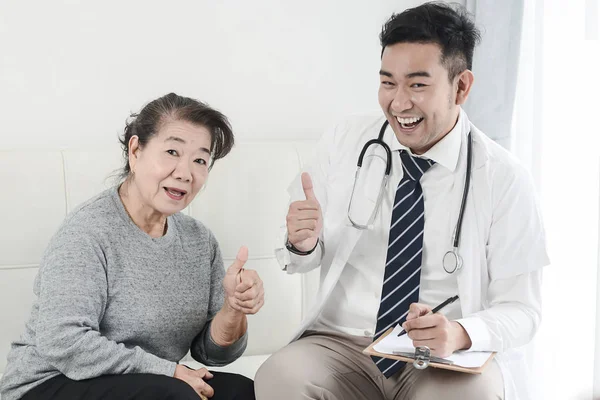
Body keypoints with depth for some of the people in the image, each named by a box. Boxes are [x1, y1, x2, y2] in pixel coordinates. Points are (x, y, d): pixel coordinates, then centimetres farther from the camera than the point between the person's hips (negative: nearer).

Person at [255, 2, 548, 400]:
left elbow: (521, 309, -5)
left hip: (450, 359, -1)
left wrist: (460, 334, -25)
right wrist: (302, 242, -19)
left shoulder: (505, 179, -9)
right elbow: (305, 257, 5)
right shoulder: (343, 143, -3)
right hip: (342, 344, 1)